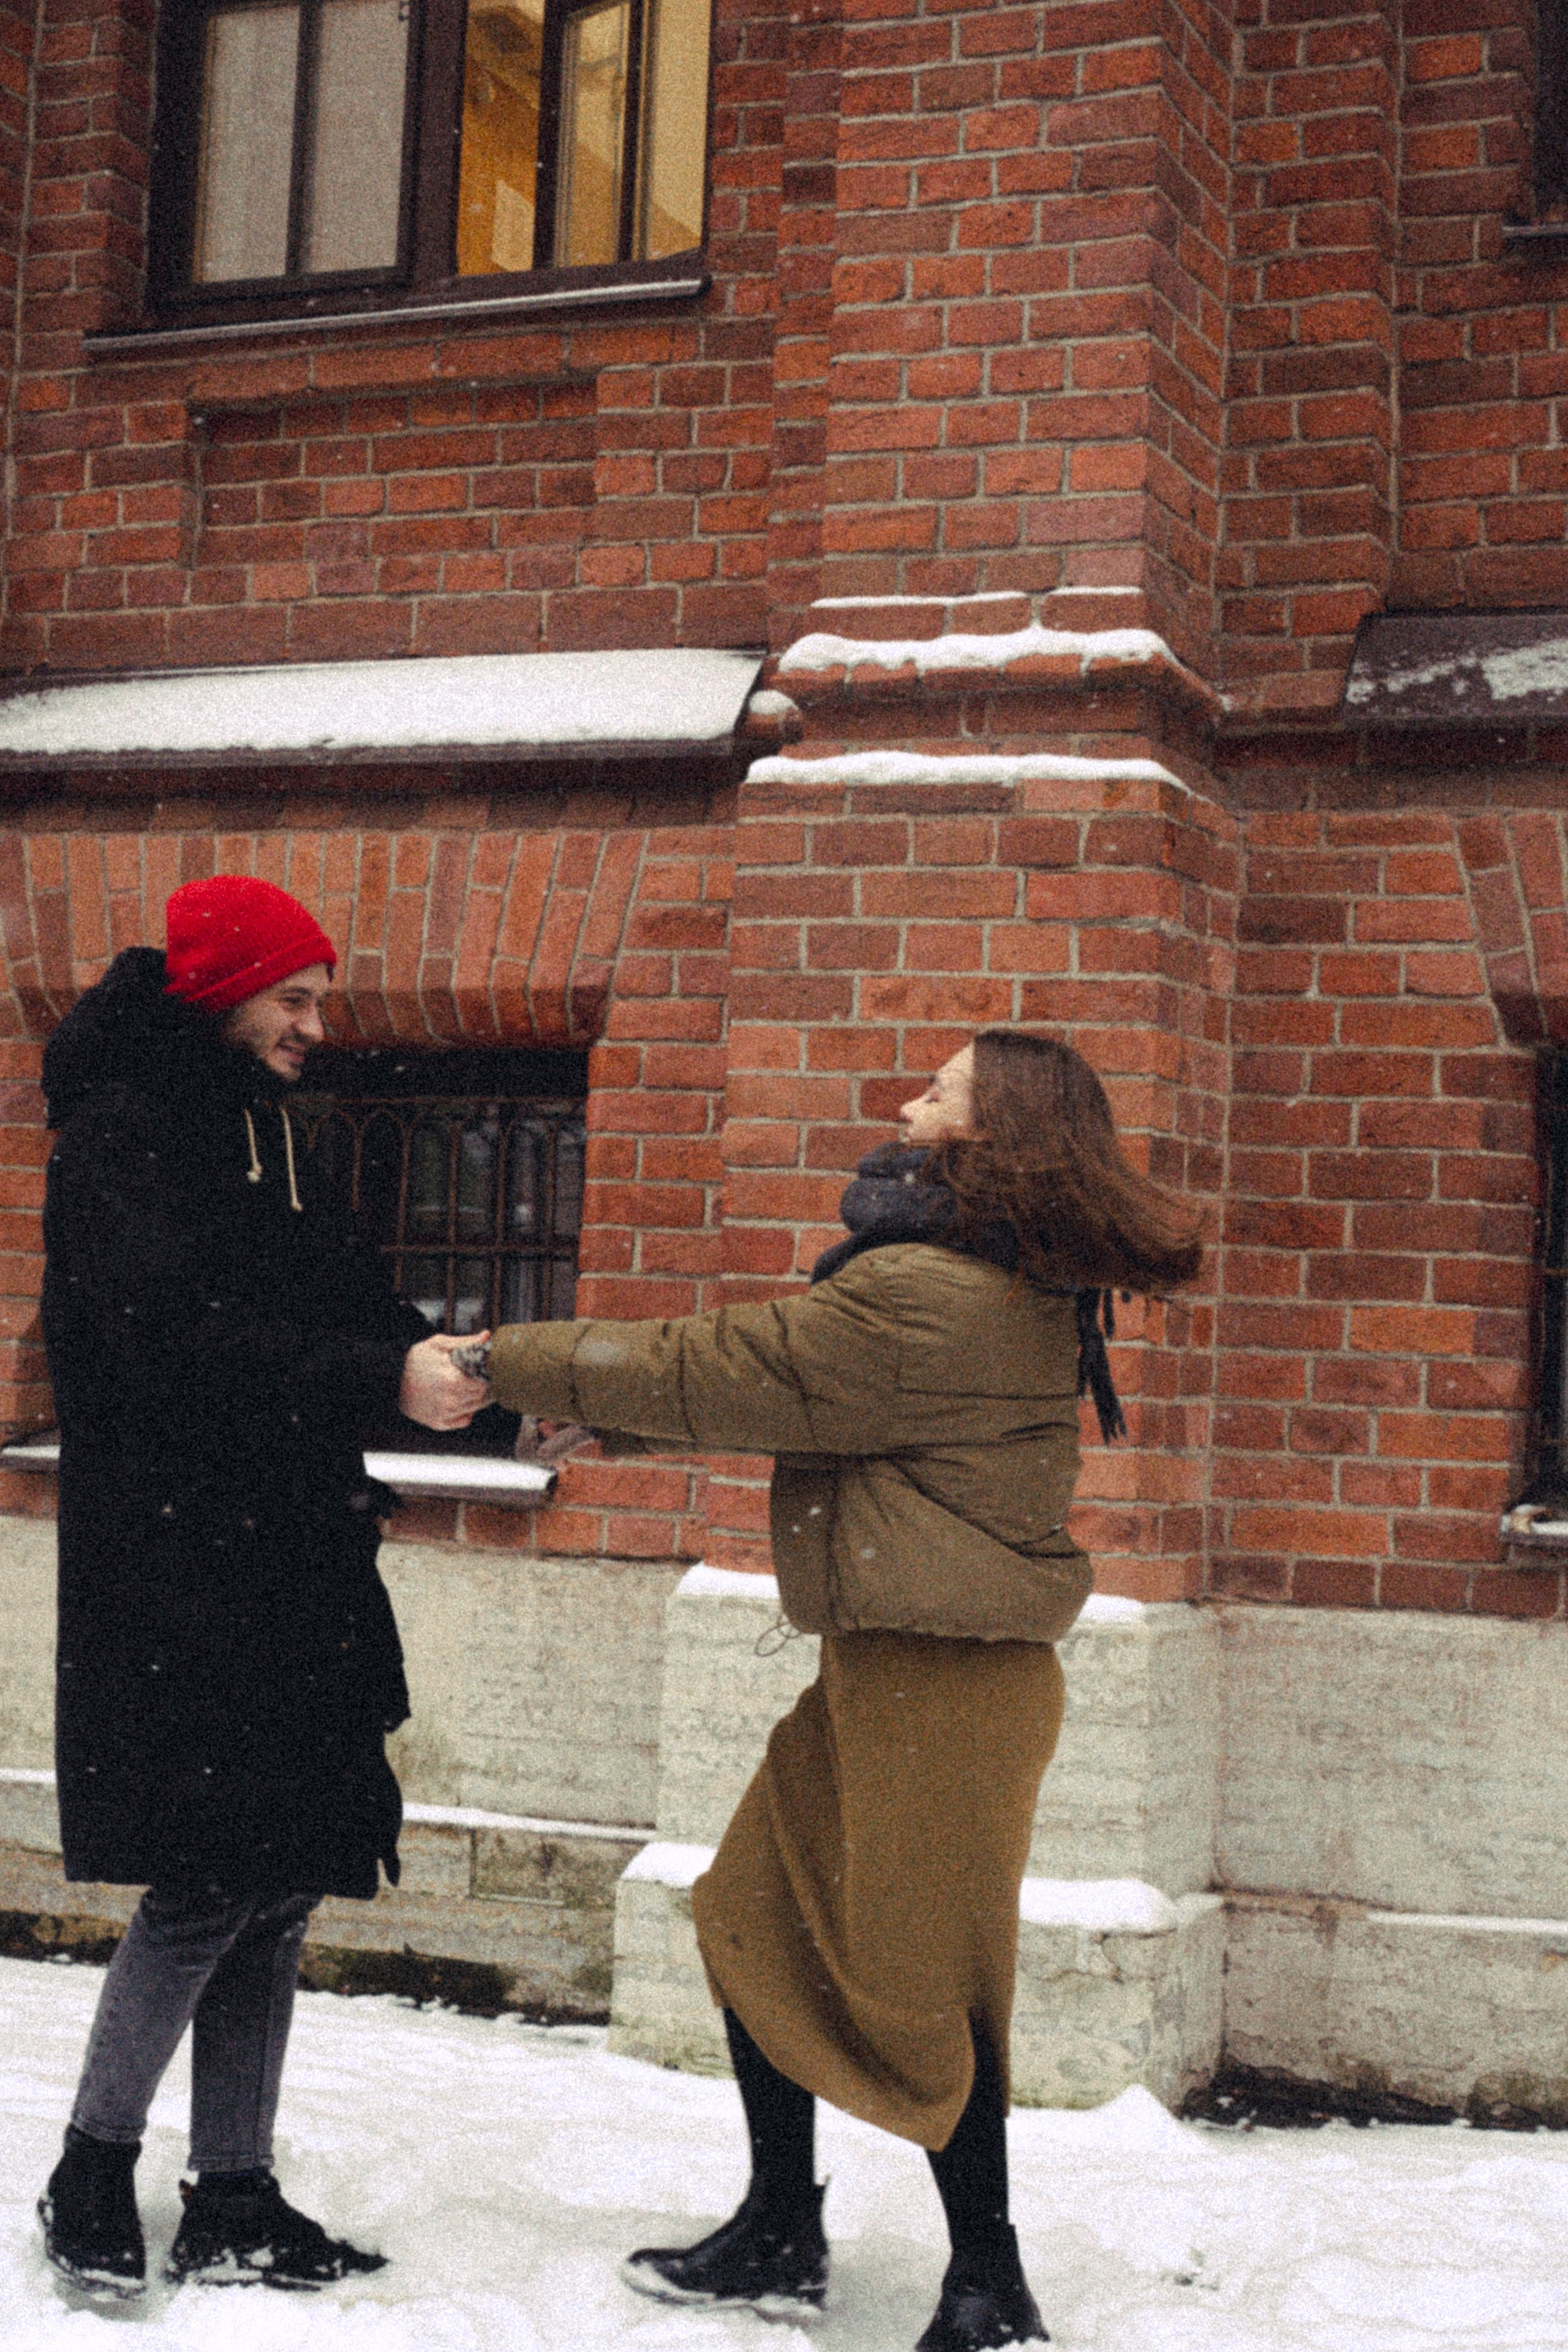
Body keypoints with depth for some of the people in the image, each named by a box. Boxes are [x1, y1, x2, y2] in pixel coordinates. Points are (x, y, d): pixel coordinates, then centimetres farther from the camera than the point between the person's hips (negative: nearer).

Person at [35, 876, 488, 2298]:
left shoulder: (257, 1129, 18)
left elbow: (342, 1300, 13)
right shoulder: (122, 1132, -9)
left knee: (280, 1884, 8)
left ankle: (235, 2205, 16)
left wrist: (447, 1367, -5)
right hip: (176, 1577, -9)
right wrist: (385, 1378, -24)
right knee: (213, 1877, -8)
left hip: (283, 1568, 9)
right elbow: (183, 1338, -21)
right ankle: (94, 2178, 9)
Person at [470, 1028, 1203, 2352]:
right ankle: (781, 2242, 28)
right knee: (756, 1919, 15)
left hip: (944, 1686, -10)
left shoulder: (925, 1300, -21)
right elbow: (783, 1389, 17)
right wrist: (594, 1403, 14)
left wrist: (519, 1363, -6)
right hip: (893, 1664, 10)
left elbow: (724, 1377, -16)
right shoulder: (1010, 1291, 12)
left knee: (916, 1984, 0)